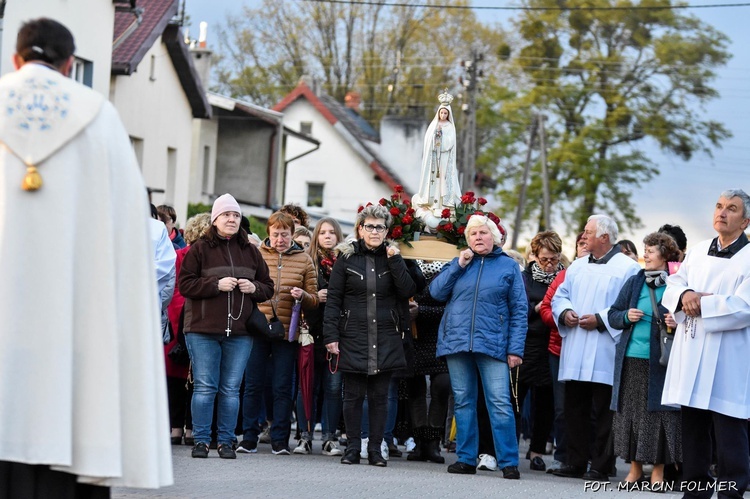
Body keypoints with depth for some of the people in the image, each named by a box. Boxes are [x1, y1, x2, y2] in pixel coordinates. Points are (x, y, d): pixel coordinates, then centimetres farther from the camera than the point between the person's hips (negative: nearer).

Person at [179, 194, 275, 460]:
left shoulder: (250, 252, 13)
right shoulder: (200, 248, 2)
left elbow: (268, 287, 18)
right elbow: (185, 284, -5)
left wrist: (254, 288, -4)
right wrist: (216, 285, -14)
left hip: (240, 331, 3)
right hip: (203, 329, -3)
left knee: (231, 389, 4)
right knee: (205, 387, -3)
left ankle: (226, 441, 11)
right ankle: (201, 440, 5)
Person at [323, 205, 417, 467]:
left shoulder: (392, 257, 8)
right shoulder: (346, 257, 2)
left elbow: (407, 292, -3)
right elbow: (333, 299, 0)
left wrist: (395, 261, -9)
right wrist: (331, 336, -6)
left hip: (386, 339, 2)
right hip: (354, 337, -2)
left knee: (380, 396, 5)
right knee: (353, 395, 1)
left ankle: (375, 449, 11)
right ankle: (353, 447, 10)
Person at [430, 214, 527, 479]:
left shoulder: (509, 266, 6)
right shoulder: (459, 263, 15)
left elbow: (519, 310, 3)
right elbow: (436, 292, 5)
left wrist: (516, 348, -5)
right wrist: (458, 266, -3)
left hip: (493, 345, -3)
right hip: (457, 342, 3)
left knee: (500, 404, -9)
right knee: (463, 403, 6)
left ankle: (509, 462, -6)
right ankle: (466, 459, 12)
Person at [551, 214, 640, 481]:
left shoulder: (627, 268, -4)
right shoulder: (577, 266, 18)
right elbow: (560, 296, 20)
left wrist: (600, 320, -17)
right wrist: (565, 312, -1)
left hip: (604, 356, -6)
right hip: (575, 355, 6)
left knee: (604, 412, -2)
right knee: (574, 409, 8)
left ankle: (601, 467, 3)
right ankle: (576, 462, 16)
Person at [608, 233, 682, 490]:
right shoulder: (634, 282, 11)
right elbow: (613, 315, 16)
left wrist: (678, 323, -17)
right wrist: (626, 316, -4)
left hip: (661, 361, -4)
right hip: (631, 359, 4)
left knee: (659, 412, -2)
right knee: (631, 411, 6)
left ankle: (658, 471, 6)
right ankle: (635, 468, 15)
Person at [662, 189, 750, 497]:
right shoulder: (697, 252, 16)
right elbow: (672, 287, 13)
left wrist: (701, 304, -11)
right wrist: (685, 295, -10)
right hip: (690, 355, 6)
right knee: (692, 429, 12)